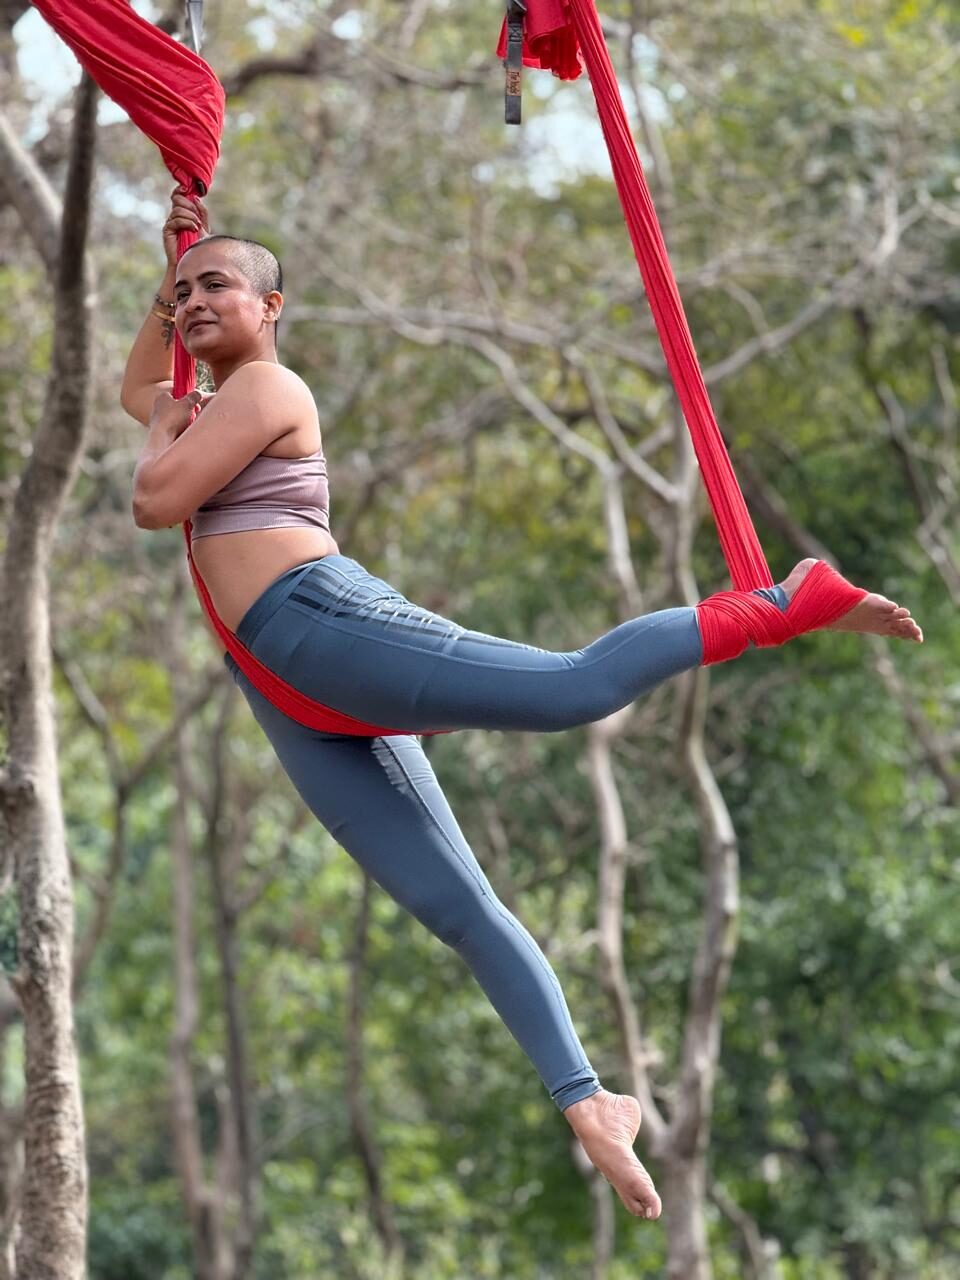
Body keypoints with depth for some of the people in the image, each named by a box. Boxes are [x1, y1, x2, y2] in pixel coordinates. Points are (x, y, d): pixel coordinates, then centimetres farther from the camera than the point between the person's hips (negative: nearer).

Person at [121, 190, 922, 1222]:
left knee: (576, 686, -26)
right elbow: (137, 390, 52)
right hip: (289, 701, 9)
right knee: (458, 907, -3)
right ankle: (587, 1106, -10)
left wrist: (166, 433, 13)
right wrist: (167, 275, 43)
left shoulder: (265, 386, 3)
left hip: (323, 619, -9)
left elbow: (157, 501, -7)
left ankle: (789, 599, -19)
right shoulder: (217, 408, 30)